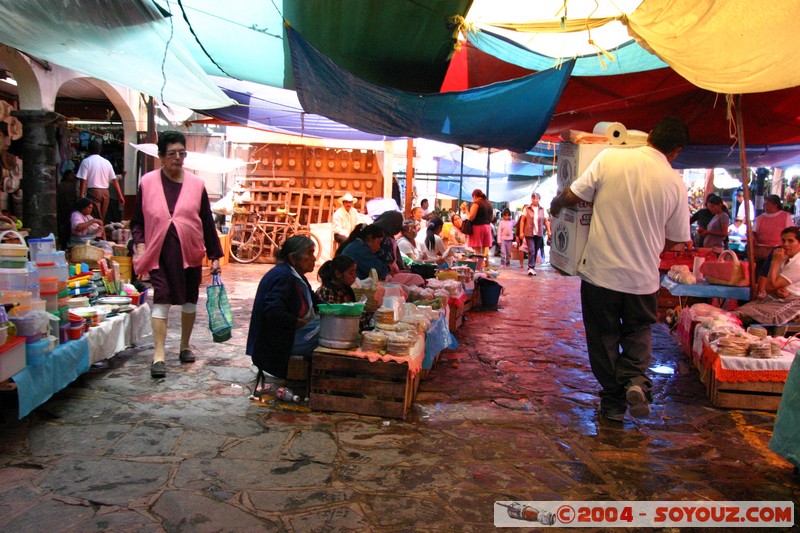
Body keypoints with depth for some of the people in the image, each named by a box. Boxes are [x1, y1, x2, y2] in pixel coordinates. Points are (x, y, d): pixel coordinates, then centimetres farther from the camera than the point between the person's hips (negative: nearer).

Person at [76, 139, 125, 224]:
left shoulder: (86, 161, -2)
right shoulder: (107, 162, 9)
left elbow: (83, 180, -10)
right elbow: (114, 180, 6)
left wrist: (82, 196, -10)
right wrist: (120, 196, 7)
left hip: (93, 192, -4)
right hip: (105, 192, 4)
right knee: (102, 219, 11)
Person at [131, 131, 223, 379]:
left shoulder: (196, 184, 3)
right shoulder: (148, 182, 1)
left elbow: (207, 222, 6)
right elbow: (137, 220, 7)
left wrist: (214, 256, 5)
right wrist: (139, 245, -8)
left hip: (190, 253, 2)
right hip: (159, 253, -2)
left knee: (189, 300, 12)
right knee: (161, 300, -9)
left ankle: (185, 346, 29)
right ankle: (159, 354, -8)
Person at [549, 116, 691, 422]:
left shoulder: (610, 158, -10)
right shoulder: (675, 184, -5)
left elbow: (573, 196, -6)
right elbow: (675, 238, 4)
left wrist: (555, 205, 16)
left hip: (601, 270, -1)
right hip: (643, 277, 1)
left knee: (604, 336, 14)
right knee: (638, 331, 24)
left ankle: (614, 402, 21)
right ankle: (635, 379, 0)